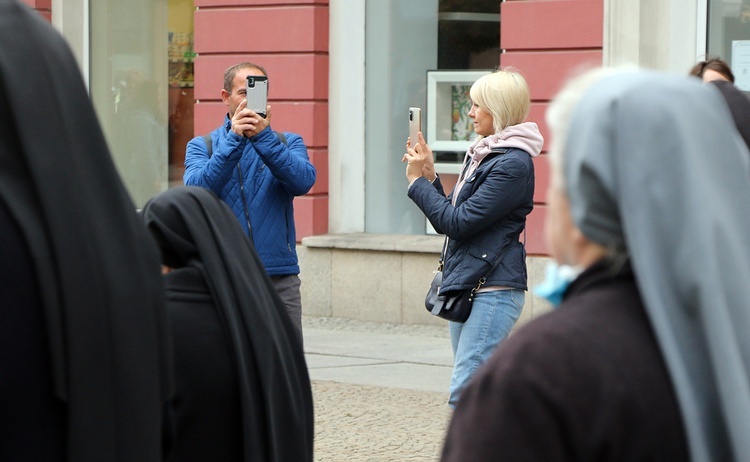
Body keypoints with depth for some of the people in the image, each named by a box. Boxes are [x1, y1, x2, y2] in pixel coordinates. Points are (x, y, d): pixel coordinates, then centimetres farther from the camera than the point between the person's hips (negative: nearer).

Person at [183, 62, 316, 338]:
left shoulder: (288, 143, 12)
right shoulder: (202, 146, 9)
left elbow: (303, 181, -10)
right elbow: (198, 189, -11)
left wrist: (263, 137, -21)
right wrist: (234, 139, -20)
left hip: (279, 278, 1)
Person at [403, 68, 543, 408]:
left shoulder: (513, 163, -14)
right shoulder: (482, 154, 16)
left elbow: (458, 222, -17)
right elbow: (451, 220, 18)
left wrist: (418, 181, -6)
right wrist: (430, 176, 6)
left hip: (493, 292, -10)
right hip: (466, 289, 10)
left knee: (464, 395, -15)